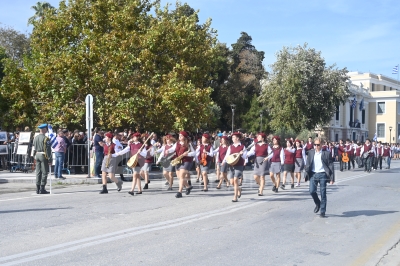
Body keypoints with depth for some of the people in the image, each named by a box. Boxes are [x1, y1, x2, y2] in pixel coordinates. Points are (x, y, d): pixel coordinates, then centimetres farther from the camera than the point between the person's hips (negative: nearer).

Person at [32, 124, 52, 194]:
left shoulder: (35, 138, 10)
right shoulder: (45, 138, -13)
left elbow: (34, 148, 14)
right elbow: (48, 150, -16)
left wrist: (35, 156, 20)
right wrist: (49, 159, -13)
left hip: (37, 155, 7)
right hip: (43, 156, -7)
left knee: (38, 172, 10)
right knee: (44, 172, -2)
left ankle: (38, 189, 13)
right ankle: (42, 189, -3)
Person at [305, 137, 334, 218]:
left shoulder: (326, 153, -3)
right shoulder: (311, 153, 8)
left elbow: (330, 165, -3)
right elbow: (308, 164, 12)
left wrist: (332, 178, -7)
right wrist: (307, 172, -5)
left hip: (322, 174, -3)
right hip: (313, 174, 3)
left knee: (323, 193, 0)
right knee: (312, 191, -7)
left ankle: (322, 211, 11)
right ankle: (318, 204, 23)